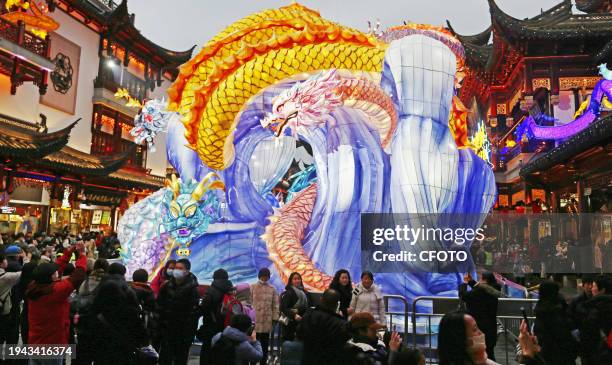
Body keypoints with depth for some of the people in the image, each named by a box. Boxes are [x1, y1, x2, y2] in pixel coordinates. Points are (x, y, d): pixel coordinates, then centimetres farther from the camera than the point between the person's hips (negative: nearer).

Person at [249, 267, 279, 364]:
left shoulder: (272, 289, 4)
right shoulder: (252, 287, 1)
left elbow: (275, 305, 5)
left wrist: (275, 318, 1)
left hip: (267, 321, 1)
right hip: (254, 320, -1)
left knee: (265, 343, 10)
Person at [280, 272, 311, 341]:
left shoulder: (305, 292, 13)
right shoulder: (288, 293, -3)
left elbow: (308, 307, 20)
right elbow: (283, 308, -12)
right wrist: (294, 315, -26)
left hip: (303, 323, 5)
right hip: (291, 324, -5)